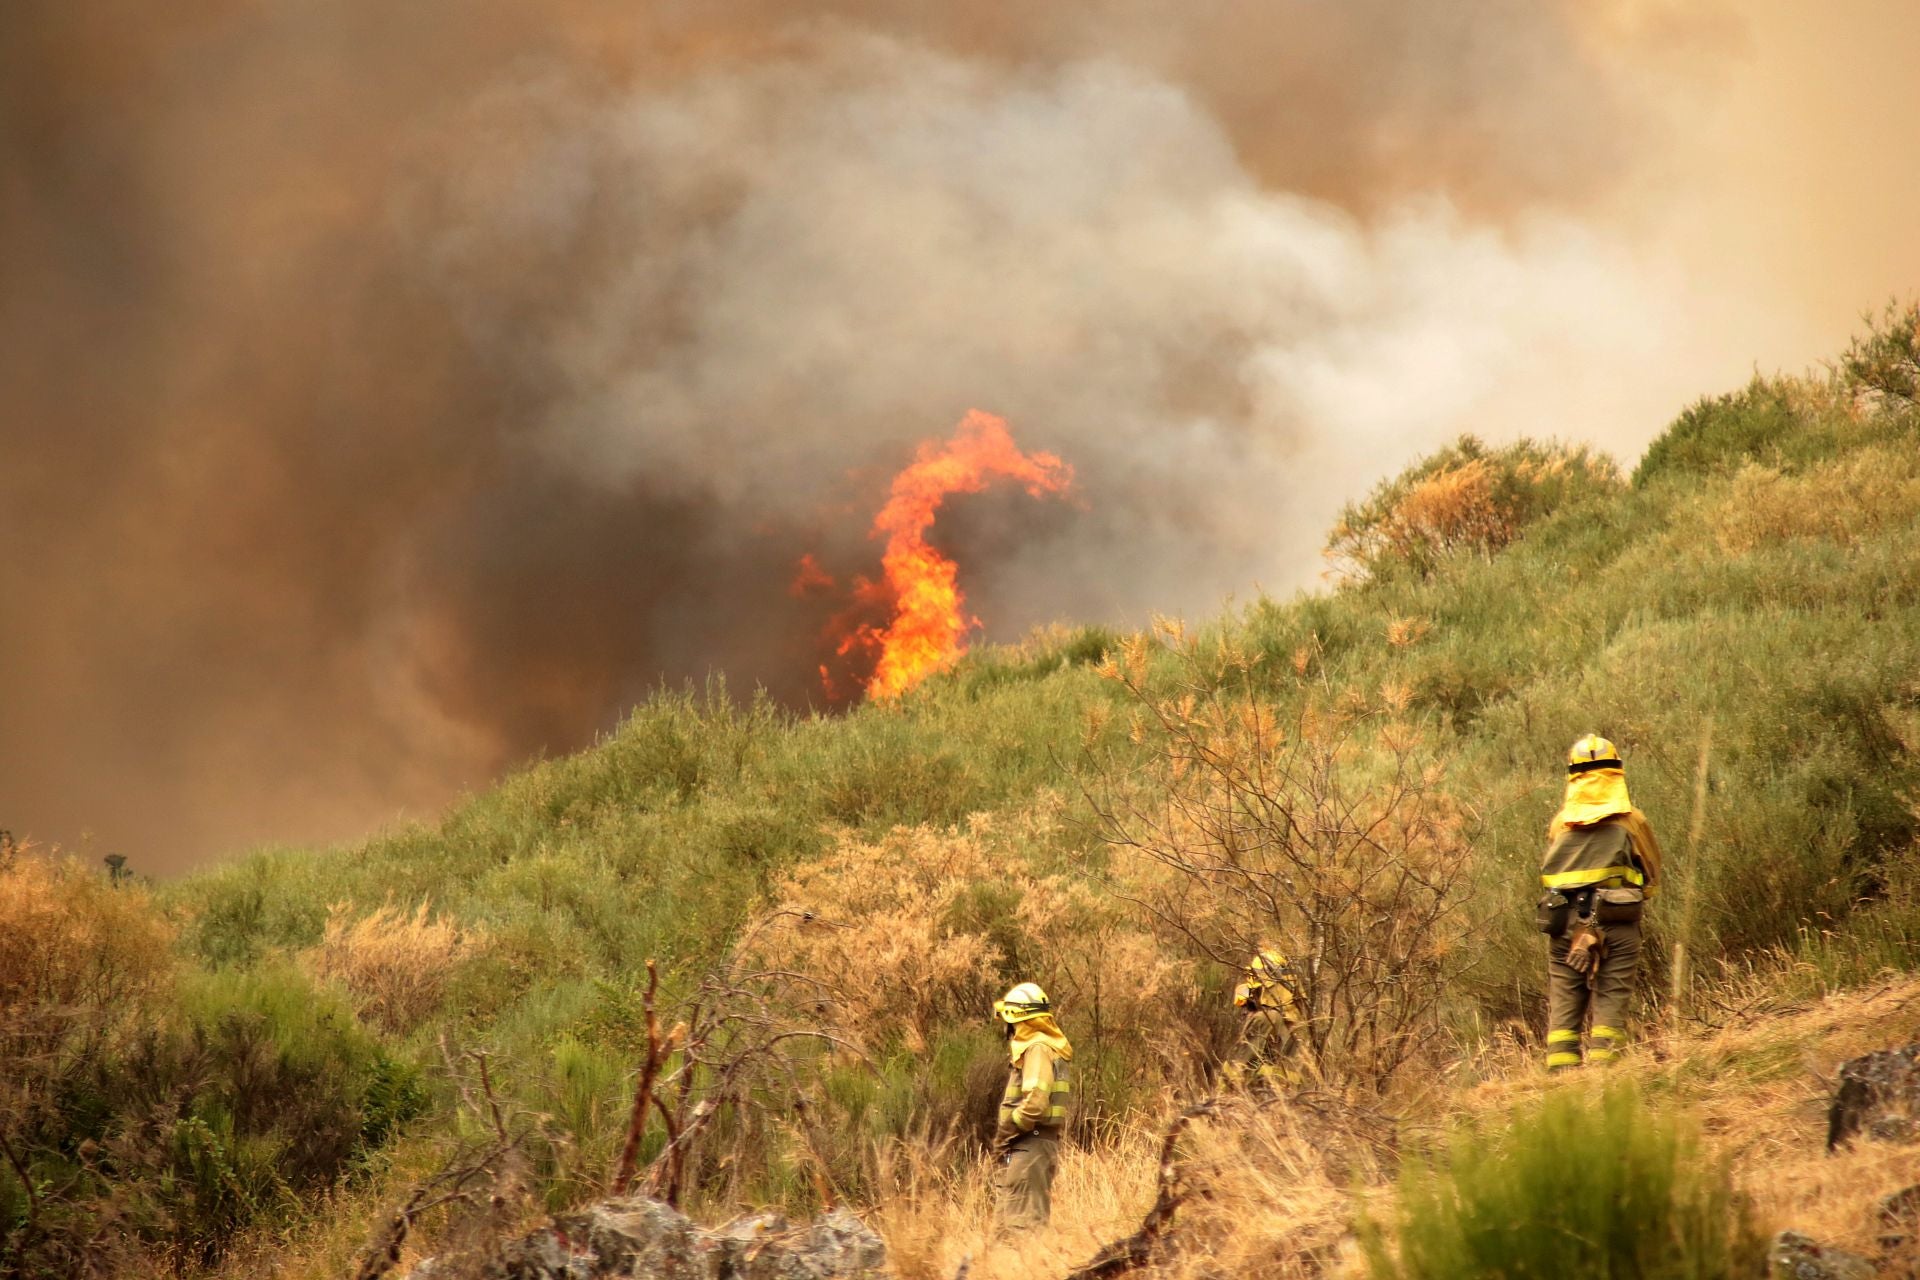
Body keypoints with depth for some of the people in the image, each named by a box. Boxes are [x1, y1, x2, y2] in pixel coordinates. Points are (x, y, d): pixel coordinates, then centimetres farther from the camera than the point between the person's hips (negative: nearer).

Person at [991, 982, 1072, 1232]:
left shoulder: (1037, 1049, -14)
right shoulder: (1031, 1046, 18)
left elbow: (1035, 1103, -24)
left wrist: (1005, 1132, -14)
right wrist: (1005, 1136, 14)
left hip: (1031, 1144, -10)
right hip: (1029, 1143, 10)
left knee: (1021, 1220, -10)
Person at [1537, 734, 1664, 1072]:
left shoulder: (1559, 823, 8)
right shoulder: (1631, 820, 2)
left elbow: (1546, 875, 11)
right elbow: (1652, 879, 10)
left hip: (1563, 925, 2)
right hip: (1617, 926, -2)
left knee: (1563, 1008, 6)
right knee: (1610, 1007, -2)